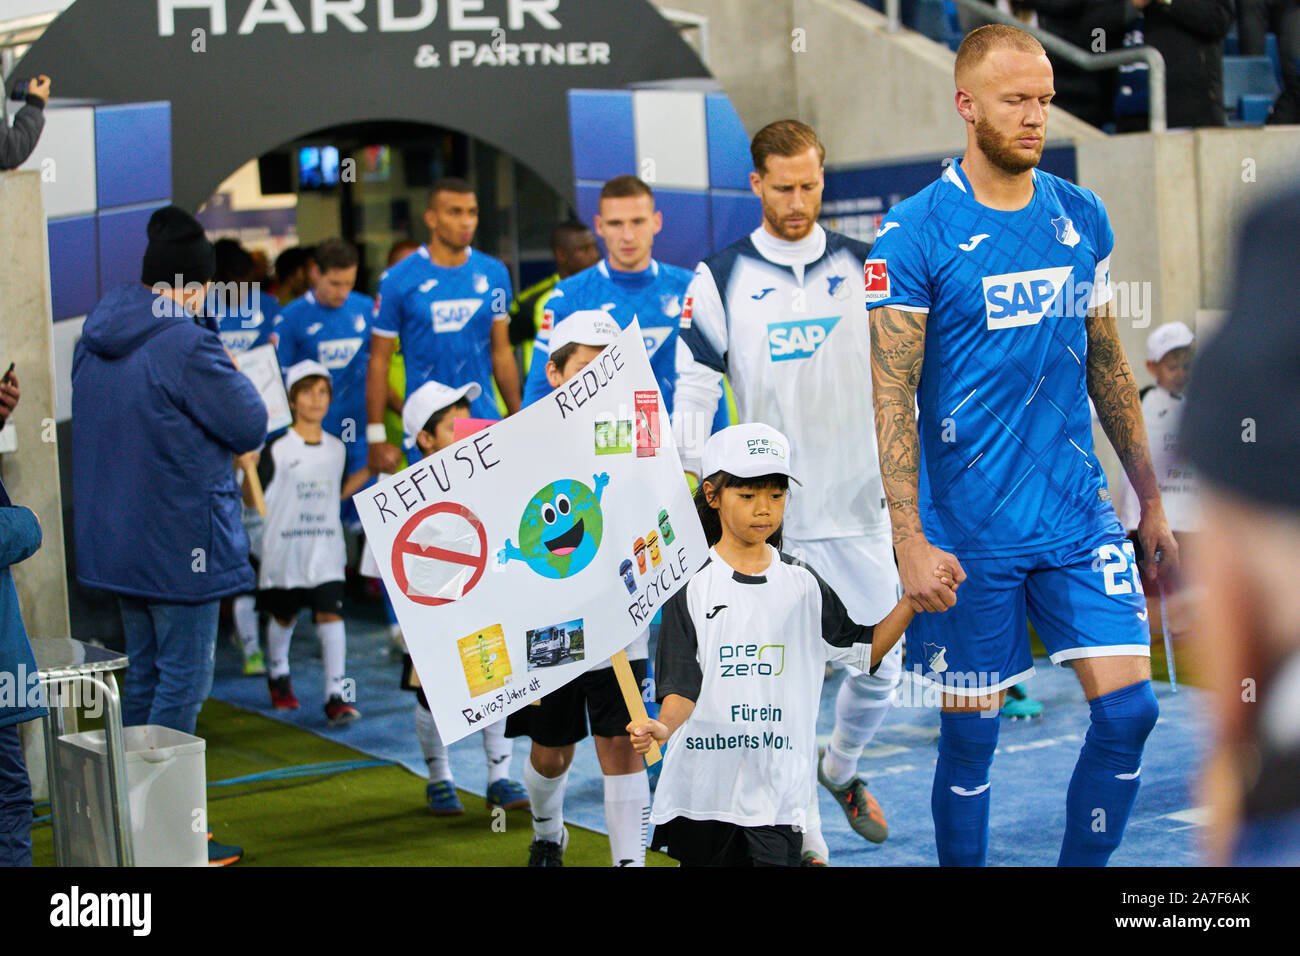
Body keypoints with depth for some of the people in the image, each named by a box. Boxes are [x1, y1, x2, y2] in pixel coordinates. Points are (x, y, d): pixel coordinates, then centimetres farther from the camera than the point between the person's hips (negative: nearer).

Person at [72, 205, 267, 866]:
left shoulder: (95, 339, 8)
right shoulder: (187, 346, -19)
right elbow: (250, 426, -13)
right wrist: (231, 375, 5)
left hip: (112, 535, 8)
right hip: (179, 539, -8)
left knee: (144, 671, 19)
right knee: (182, 680, -1)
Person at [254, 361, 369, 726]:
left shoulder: (337, 448, 7)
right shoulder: (277, 449, -7)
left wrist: (370, 469, 12)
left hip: (326, 548, 2)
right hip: (284, 548, -2)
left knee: (330, 613, -12)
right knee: (283, 615, 16)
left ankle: (336, 695, -13)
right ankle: (278, 674, 43)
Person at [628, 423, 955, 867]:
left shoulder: (802, 584, 7)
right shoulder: (693, 584, -2)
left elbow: (864, 650, 12)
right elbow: (682, 684, -7)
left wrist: (913, 600, 0)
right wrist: (663, 727, -27)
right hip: (704, 788, -1)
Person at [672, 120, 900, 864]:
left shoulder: (866, 267, 5)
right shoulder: (720, 279, -1)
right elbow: (693, 393, 0)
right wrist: (691, 490, -9)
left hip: (863, 505, 2)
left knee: (881, 668, 7)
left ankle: (843, 766, 39)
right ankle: (807, 840, 14)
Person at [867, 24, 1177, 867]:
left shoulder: (1084, 218, 7)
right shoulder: (915, 234, -8)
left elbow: (1107, 365, 15)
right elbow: (892, 395, -10)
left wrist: (1152, 500, 15)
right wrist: (910, 540, -16)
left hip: (1080, 514, 4)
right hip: (970, 529, -4)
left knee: (1130, 708, -3)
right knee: (971, 733, 5)